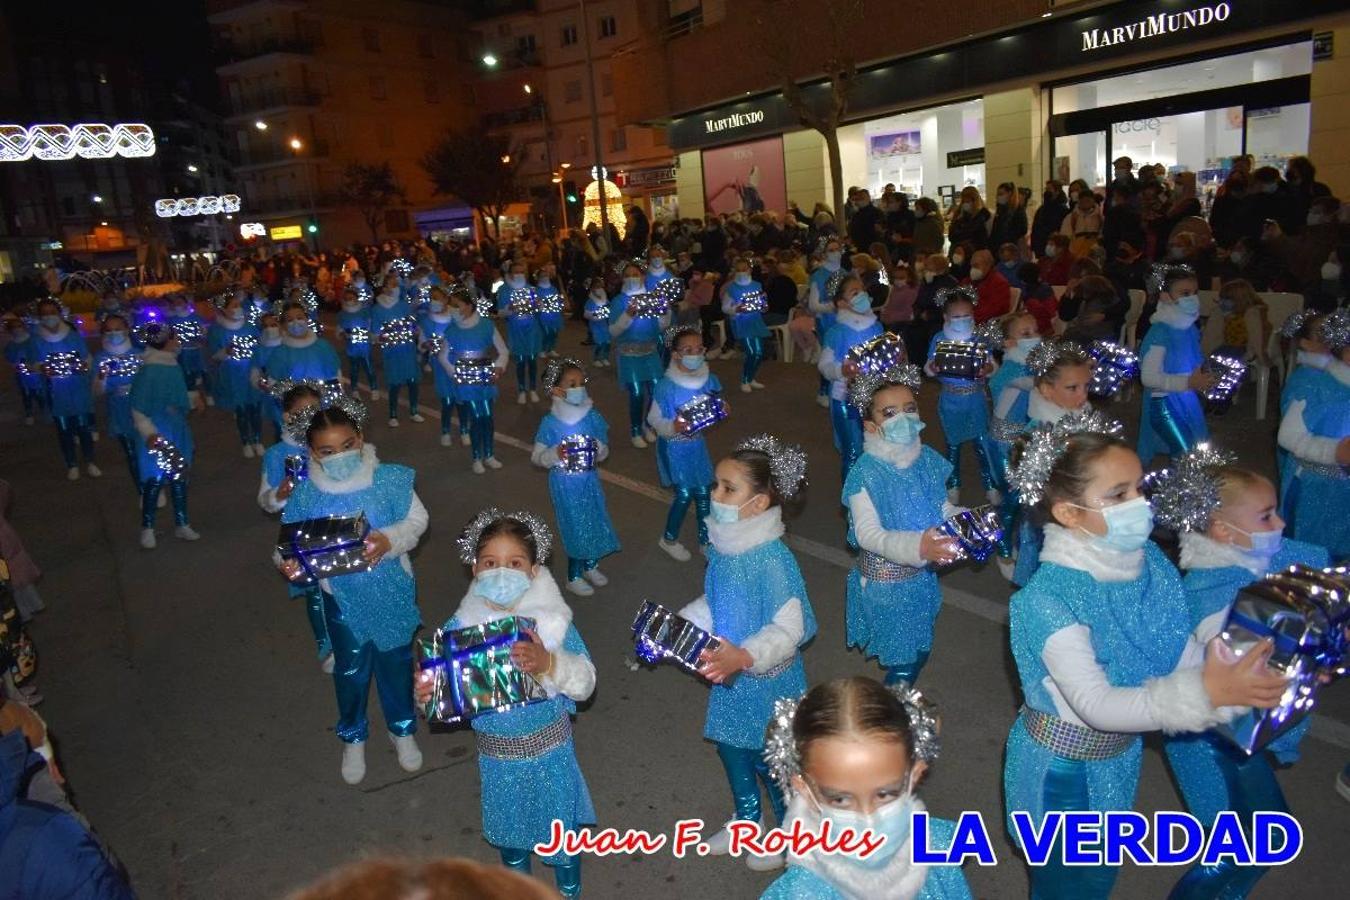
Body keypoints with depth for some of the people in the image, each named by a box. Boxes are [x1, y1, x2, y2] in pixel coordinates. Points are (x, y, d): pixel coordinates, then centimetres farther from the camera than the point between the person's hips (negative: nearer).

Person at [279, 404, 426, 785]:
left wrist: (390, 540, -27)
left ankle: (402, 729, 43)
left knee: (396, 661, 18)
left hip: (392, 590, 0)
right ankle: (352, 738, 43)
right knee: (351, 669, 17)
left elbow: (417, 519, -9)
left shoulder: (388, 479, -14)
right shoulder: (306, 494, -11)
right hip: (343, 596, 0)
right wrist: (289, 563, -25)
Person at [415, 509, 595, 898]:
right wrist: (427, 695, -32)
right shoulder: (460, 627, -13)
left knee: (561, 828, 18)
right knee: (508, 830, 24)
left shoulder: (553, 619, -17)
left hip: (550, 749, -1)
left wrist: (548, 663, -38)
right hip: (497, 754, 2)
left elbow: (585, 683, -20)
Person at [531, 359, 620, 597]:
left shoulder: (592, 417, -5)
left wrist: (598, 449, -19)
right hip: (565, 483, -4)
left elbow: (604, 451, 3)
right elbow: (536, 457, -7)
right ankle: (574, 577, 24)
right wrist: (555, 454, -25)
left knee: (593, 521, 15)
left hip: (589, 479, 4)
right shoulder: (550, 423, -13)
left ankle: (590, 565, 40)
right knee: (575, 526, 4)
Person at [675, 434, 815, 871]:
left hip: (769, 679, -7)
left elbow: (789, 629, -32)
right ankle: (747, 820, 51)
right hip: (730, 674, 7)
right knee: (730, 745, 24)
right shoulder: (723, 546, -7)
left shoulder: (773, 559, -30)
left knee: (770, 758, 13)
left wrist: (744, 656, -46)